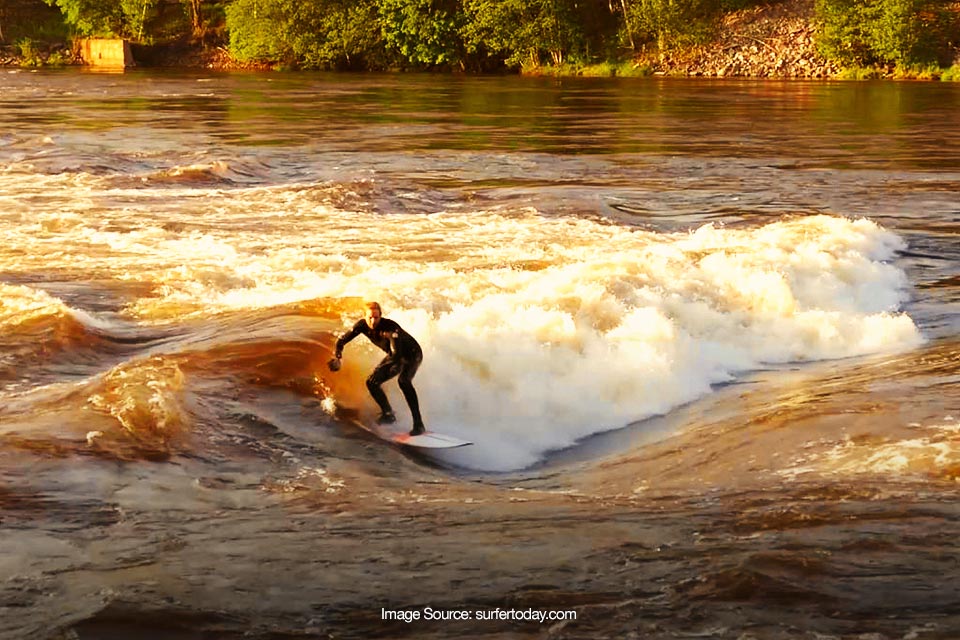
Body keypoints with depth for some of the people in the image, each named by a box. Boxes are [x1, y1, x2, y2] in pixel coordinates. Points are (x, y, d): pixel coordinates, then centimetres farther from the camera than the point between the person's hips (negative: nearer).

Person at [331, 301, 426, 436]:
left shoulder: (390, 327, -35)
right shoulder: (362, 325, -16)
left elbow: (397, 354, -44)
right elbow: (341, 340, -5)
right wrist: (337, 357, -21)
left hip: (412, 354, -7)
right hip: (395, 356, 7)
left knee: (403, 381, -34)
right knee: (372, 382, -2)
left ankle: (418, 424, -34)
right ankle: (388, 414, 21)